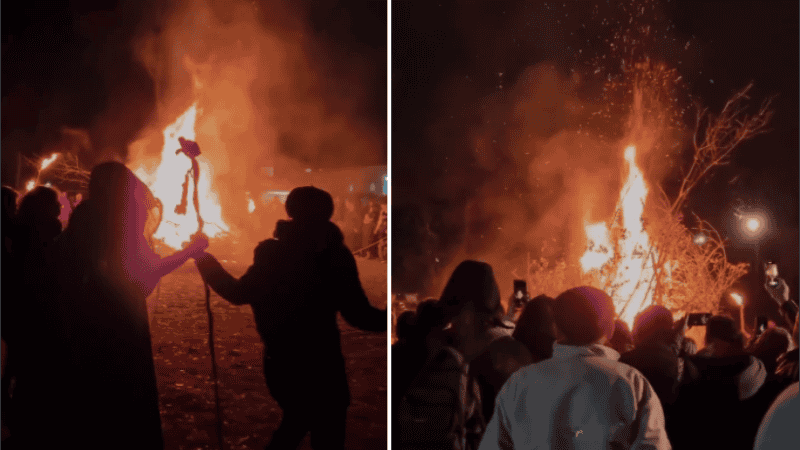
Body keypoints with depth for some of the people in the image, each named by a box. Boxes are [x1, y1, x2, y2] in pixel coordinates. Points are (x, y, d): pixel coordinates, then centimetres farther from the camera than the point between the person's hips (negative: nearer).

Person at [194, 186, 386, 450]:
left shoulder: (271, 253, 0)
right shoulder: (333, 255, -13)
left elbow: (238, 293, 11)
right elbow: (360, 316, -16)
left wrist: (205, 261, 24)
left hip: (279, 365, 6)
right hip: (319, 367, -6)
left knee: (296, 421, 28)